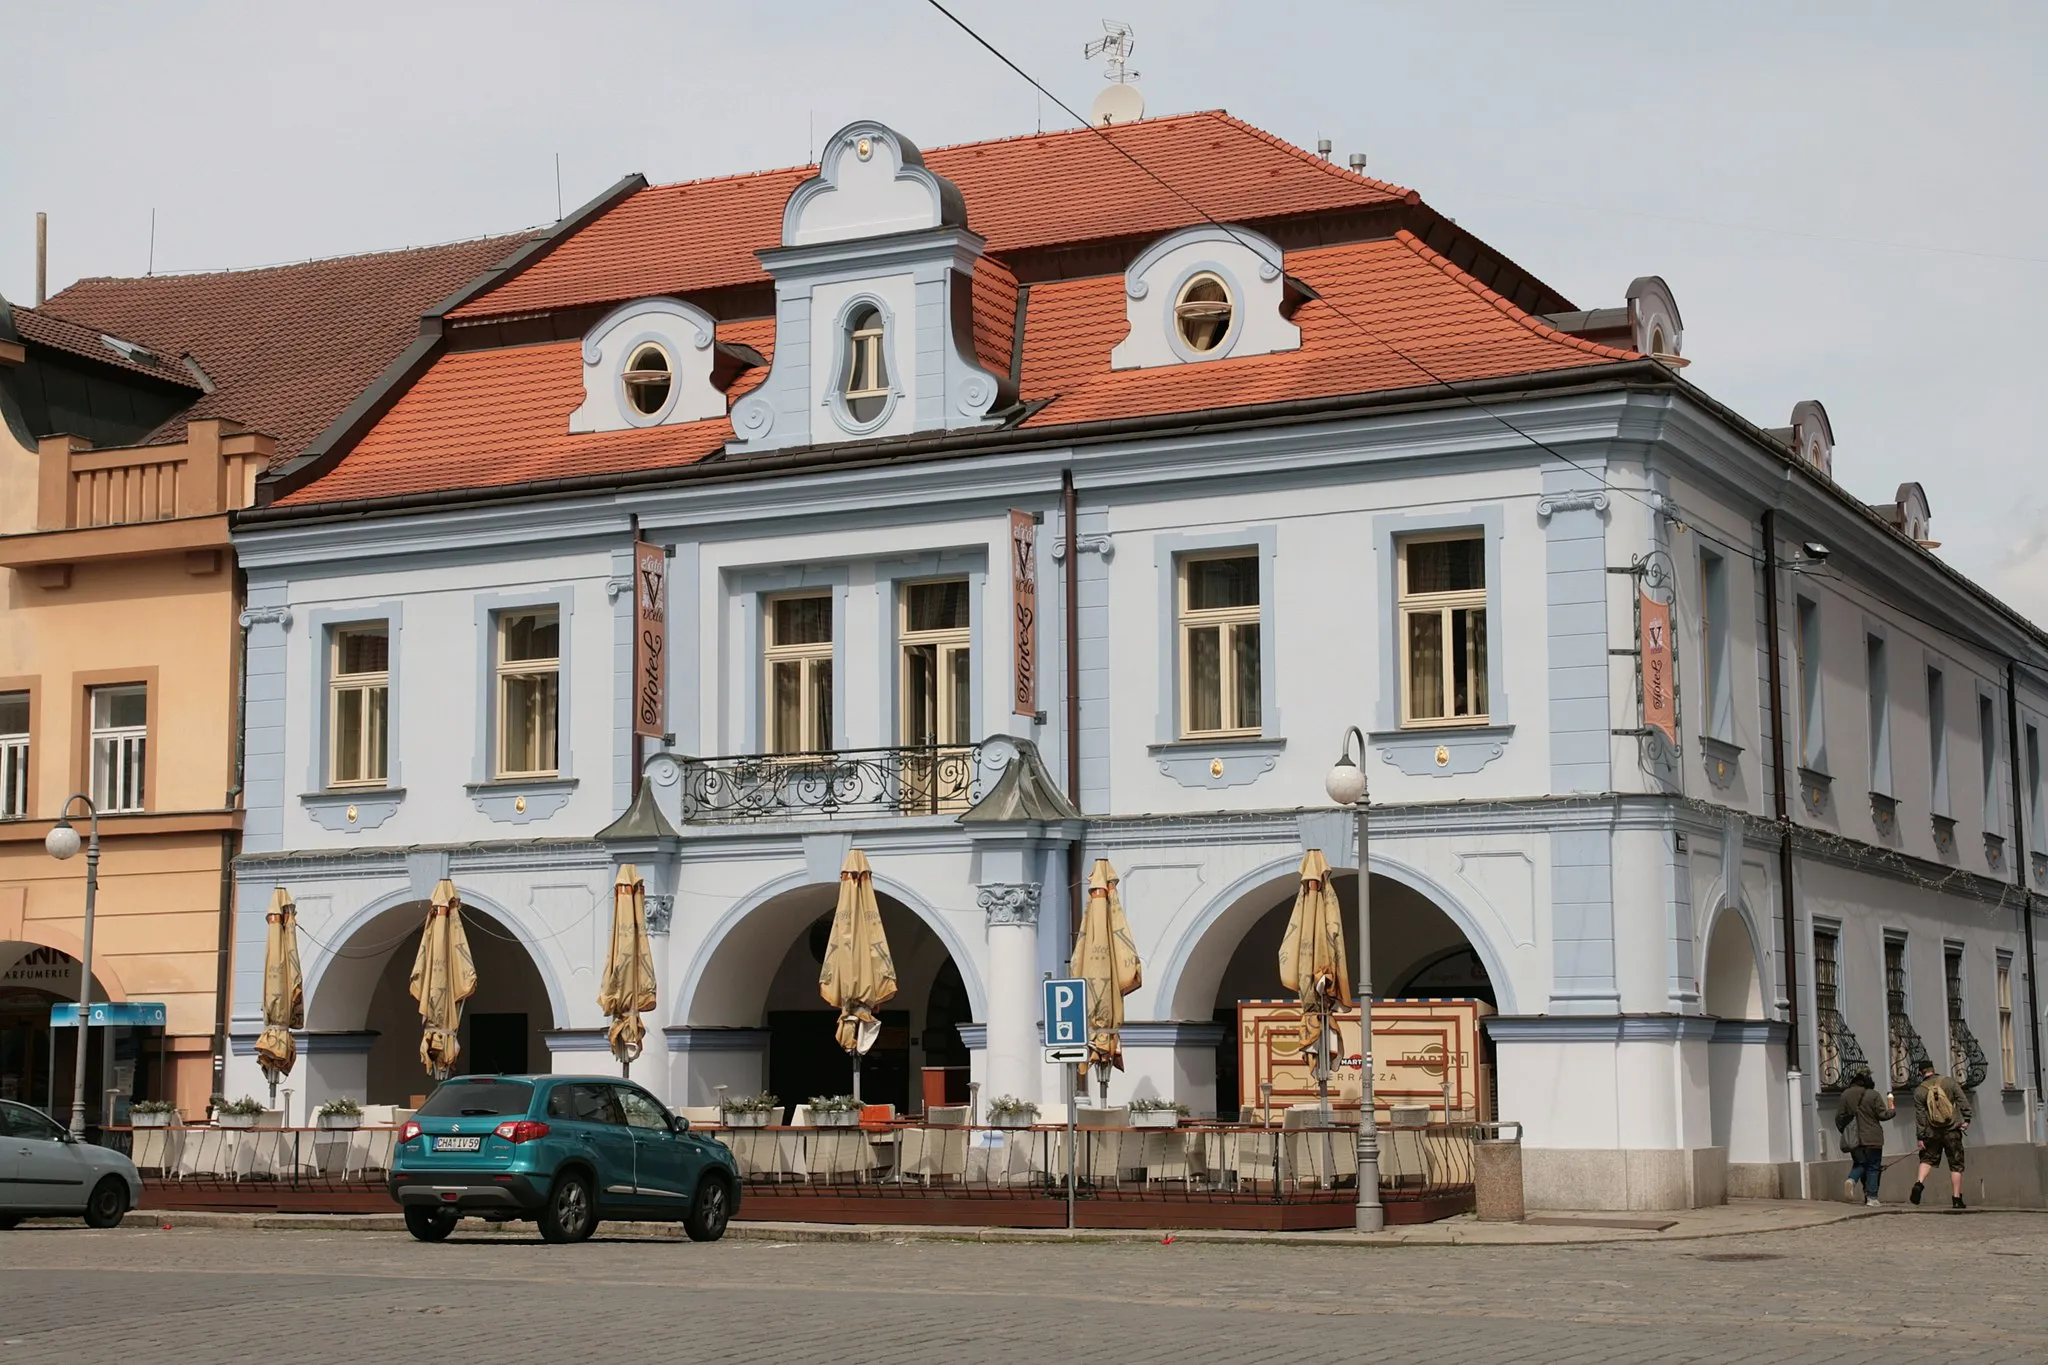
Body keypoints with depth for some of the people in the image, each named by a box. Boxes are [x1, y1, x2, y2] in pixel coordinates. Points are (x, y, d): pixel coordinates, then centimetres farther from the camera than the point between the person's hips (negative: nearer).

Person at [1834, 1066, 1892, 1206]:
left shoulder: (1845, 1095, 2)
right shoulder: (1873, 1095, -10)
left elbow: (1839, 1117, 5)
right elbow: (1882, 1115, -6)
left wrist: (1843, 1131, 21)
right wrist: (1891, 1109, 15)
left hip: (1854, 1138, 3)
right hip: (1872, 1138, -3)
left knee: (1859, 1163, 19)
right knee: (1873, 1167, 5)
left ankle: (1852, 1180, -11)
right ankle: (1872, 1197, 2)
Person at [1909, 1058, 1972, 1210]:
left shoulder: (1919, 1092, 0)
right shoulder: (1948, 1082, 0)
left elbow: (1919, 1116, 0)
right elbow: (1962, 1100, -4)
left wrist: (1921, 1137, 3)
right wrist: (1966, 1119, 0)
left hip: (1932, 1133, 1)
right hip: (1953, 1131, -1)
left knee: (1927, 1159, 18)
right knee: (1956, 1165, 5)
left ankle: (1919, 1183, -7)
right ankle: (1956, 1198, 4)